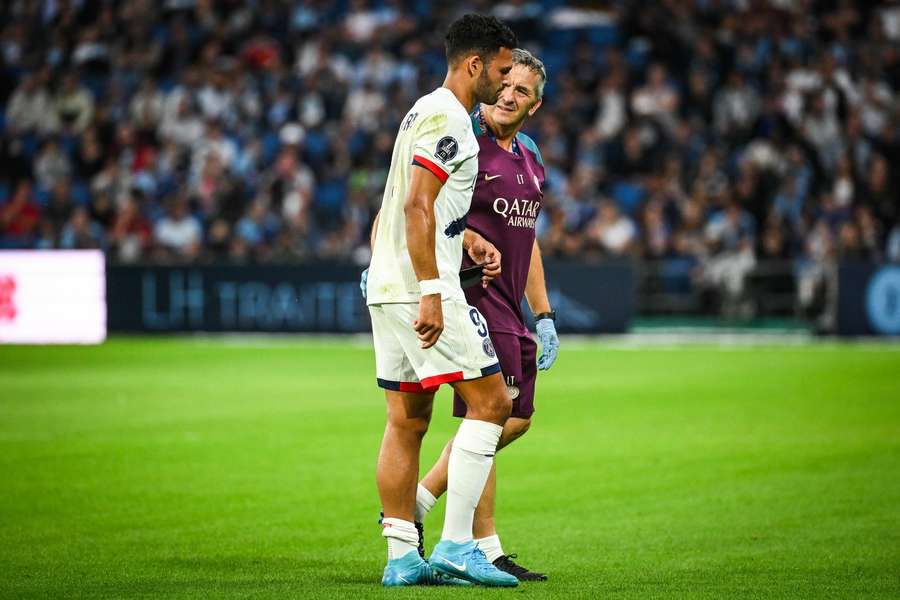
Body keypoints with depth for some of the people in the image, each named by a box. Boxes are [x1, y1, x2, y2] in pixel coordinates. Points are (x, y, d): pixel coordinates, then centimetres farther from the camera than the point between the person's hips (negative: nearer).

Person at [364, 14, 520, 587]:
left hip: (387, 288, 10)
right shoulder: (446, 119, -12)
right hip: (422, 287, -10)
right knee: (491, 402, -8)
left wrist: (467, 239, 19)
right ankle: (455, 546, -10)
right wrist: (431, 294, -24)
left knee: (407, 420, 9)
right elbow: (417, 207, -21)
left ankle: (402, 558, 10)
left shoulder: (427, 111, 21)